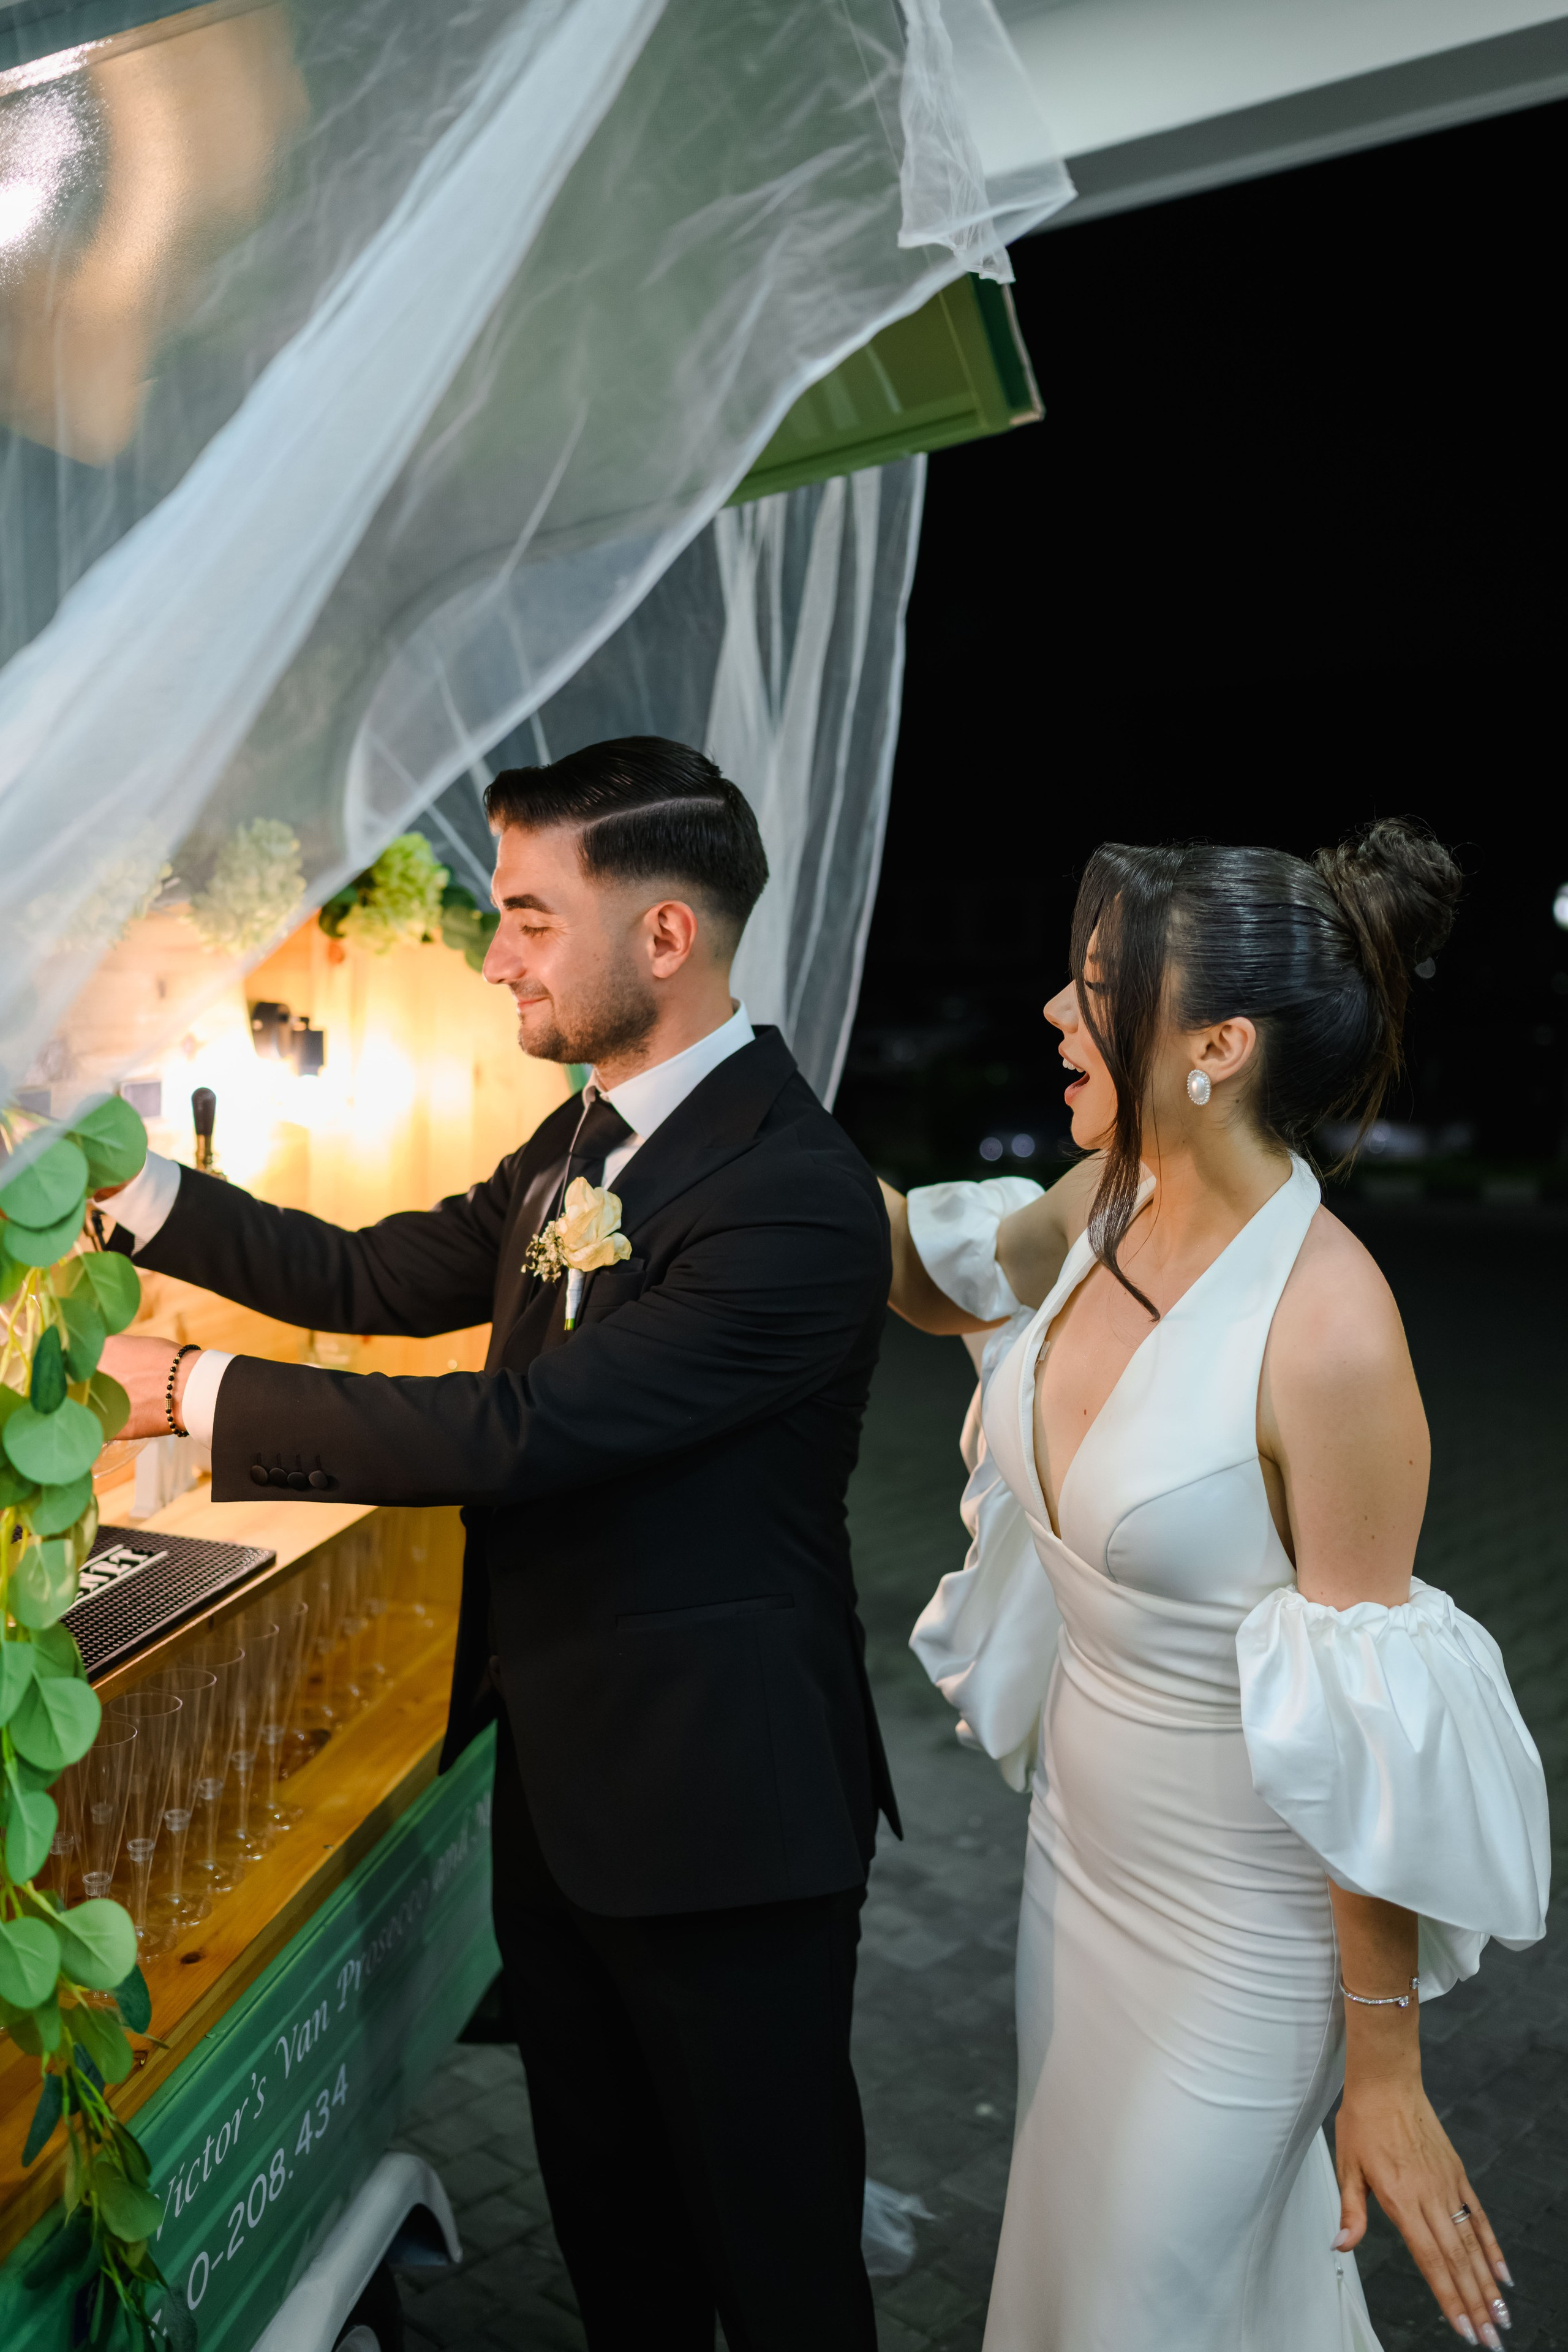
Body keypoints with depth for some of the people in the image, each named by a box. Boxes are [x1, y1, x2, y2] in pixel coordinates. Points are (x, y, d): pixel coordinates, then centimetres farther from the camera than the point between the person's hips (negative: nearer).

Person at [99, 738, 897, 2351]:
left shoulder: (794, 1200, -26)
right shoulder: (582, 1141, 5)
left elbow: (521, 1431, -28)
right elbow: (381, 1275, 9)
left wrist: (196, 1394, -18)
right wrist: (129, 1188, 1)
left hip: (714, 1808, -8)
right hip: (557, 1780, 8)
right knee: (604, 2208, 27)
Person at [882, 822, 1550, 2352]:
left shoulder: (1326, 1329, -30)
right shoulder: (1105, 1205, -10)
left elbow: (1369, 1748, -23)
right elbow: (939, 1282, 13)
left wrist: (1385, 2072, -13)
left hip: (1240, 1912, -6)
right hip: (1079, 1843, 7)